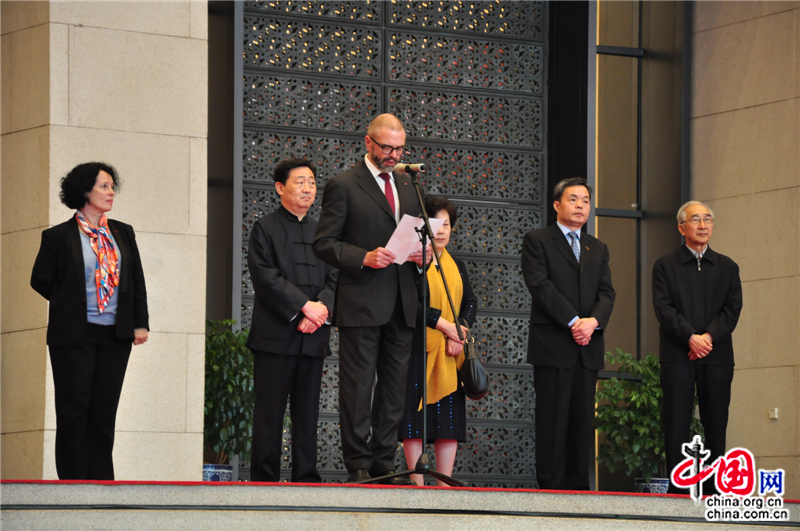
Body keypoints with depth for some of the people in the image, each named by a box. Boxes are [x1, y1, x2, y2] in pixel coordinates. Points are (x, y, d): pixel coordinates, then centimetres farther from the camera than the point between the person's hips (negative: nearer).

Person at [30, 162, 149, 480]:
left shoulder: (123, 233, 9)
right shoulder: (59, 236, -4)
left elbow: (137, 281, 12)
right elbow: (41, 281, 3)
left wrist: (141, 323, 5)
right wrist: (71, 306, 6)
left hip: (116, 335, 4)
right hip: (74, 335, -4)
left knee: (105, 410, 5)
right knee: (73, 409, -2)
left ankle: (101, 480, 9)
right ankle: (73, 481, 3)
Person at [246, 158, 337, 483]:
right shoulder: (265, 228, 3)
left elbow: (334, 279, 11)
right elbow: (266, 277, -9)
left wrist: (322, 307, -9)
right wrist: (304, 306, -15)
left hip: (313, 336, 5)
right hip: (275, 335, -5)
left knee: (308, 412, 4)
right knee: (270, 411, -4)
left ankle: (306, 478, 6)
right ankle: (264, 479, -2)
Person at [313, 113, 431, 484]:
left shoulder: (408, 187, 18)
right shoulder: (343, 186, -2)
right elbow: (323, 243, -6)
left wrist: (422, 255, 3)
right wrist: (364, 257, -19)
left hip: (401, 306, 6)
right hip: (361, 304, -6)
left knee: (395, 388, 7)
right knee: (357, 387, -5)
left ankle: (384, 464, 11)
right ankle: (358, 465, -2)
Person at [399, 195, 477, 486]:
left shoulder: (456, 266, 18)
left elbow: (470, 303, 12)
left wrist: (460, 333, -7)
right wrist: (444, 324, -16)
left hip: (450, 353, 6)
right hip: (418, 349, -6)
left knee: (450, 415, 0)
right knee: (416, 413, -8)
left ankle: (445, 483, 1)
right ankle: (417, 483, -8)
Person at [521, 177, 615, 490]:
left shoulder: (598, 249, 21)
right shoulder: (537, 241, 5)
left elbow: (606, 292, 10)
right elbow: (540, 285, -8)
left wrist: (594, 321, -11)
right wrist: (573, 321, -15)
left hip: (588, 347, 5)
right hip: (552, 346, -5)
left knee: (583, 421, 2)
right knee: (553, 420, -7)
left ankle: (578, 487, 3)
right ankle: (550, 487, -7)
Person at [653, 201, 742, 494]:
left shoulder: (727, 267, 15)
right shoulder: (665, 266, 8)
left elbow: (733, 308, 4)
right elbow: (664, 308, -3)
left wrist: (710, 336, -12)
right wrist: (691, 337, -16)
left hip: (717, 357, 2)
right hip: (677, 356, -2)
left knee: (716, 426, 1)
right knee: (677, 424, -4)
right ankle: (678, 489, -3)